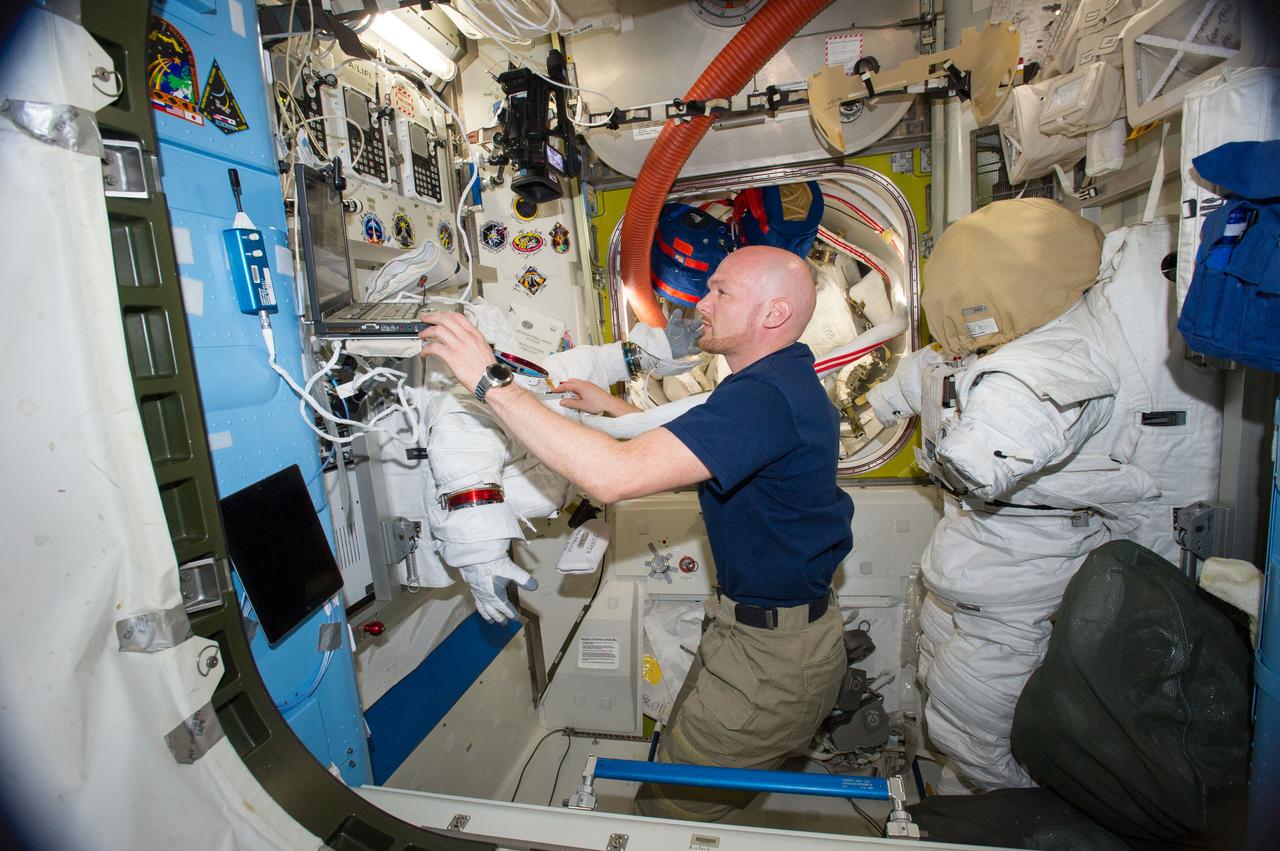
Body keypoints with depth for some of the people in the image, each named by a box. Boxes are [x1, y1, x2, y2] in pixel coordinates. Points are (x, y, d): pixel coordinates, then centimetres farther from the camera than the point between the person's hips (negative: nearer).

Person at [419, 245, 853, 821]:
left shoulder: (764, 394, -29)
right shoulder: (784, 376, 7)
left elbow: (614, 476, -39)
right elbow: (693, 451, 19)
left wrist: (492, 383, -32)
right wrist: (613, 410, 13)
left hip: (771, 655, -10)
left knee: (666, 815, 6)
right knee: (678, 755, 24)